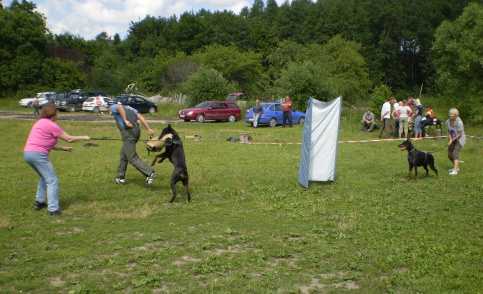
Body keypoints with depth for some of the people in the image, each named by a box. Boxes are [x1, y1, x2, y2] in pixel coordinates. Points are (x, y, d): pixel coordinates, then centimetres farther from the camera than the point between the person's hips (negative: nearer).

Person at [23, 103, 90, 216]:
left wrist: (63, 148, 25)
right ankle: (53, 209, -8)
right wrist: (83, 138, 9)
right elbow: (69, 139, -5)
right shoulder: (51, 125, -8)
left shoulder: (40, 123, 21)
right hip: (38, 154, -10)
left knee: (44, 177, 27)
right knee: (52, 180, -4)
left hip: (27, 153, 10)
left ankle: (39, 202, 29)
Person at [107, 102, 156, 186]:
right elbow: (140, 117, 13)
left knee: (132, 158, -7)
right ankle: (120, 177, 31)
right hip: (136, 130, 9)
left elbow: (120, 107, -19)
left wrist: (125, 121, -25)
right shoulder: (129, 108, 27)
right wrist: (148, 129, 5)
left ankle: (150, 173, -19)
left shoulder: (113, 107, 8)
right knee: (123, 154, 22)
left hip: (128, 131, -8)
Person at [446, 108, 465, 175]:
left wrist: (453, 140, -16)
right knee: (450, 155, 10)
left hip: (459, 139, -7)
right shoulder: (448, 121, -3)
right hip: (452, 139, 7)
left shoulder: (459, 122, -22)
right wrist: (450, 139, -9)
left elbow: (460, 134, -18)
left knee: (455, 153, -22)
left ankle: (455, 170, -30)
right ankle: (457, 167, 34)